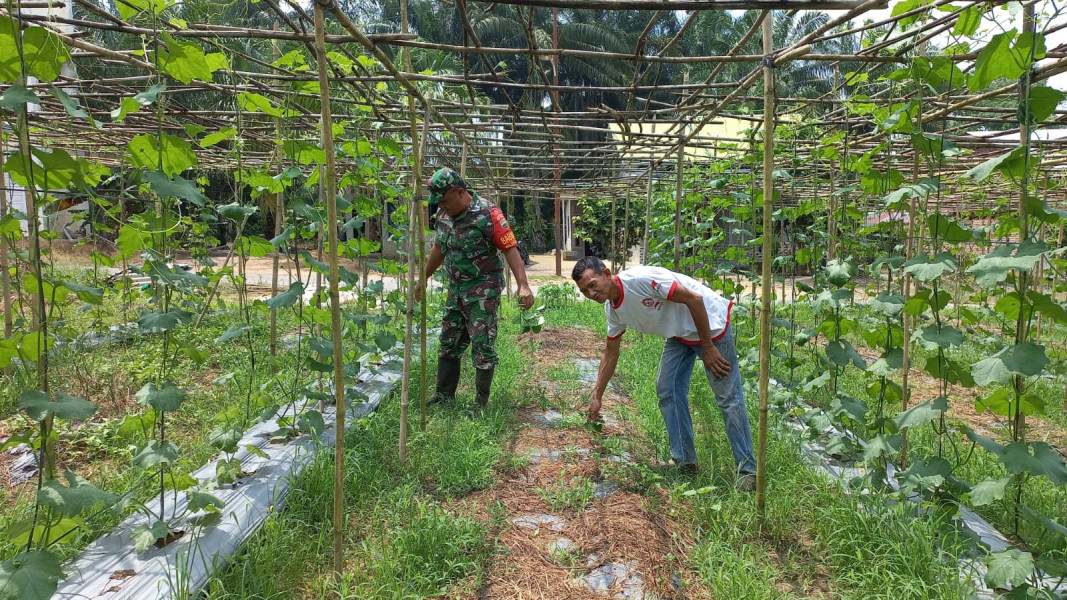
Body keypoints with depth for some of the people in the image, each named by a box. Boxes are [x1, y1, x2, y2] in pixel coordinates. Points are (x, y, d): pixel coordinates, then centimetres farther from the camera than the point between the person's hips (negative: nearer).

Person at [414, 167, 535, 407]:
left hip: (483, 289, -7)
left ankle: (482, 401, 11)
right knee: (449, 343, 13)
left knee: (483, 345, -3)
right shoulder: (444, 214, 5)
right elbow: (438, 249, 19)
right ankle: (443, 395, 25)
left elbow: (510, 249, -20)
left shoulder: (487, 213, -17)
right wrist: (423, 279, 25)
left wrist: (523, 285, -29)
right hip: (456, 289, 7)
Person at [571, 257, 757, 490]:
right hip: (680, 333, 8)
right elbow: (610, 354, 11)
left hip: (710, 322, -8)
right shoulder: (613, 308, -2)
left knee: (728, 396, -6)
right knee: (667, 390, 2)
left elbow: (694, 299, -25)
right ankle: (685, 462, 14)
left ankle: (747, 470, 3)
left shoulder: (640, 279, -28)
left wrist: (708, 348, -20)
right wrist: (596, 396, 11)